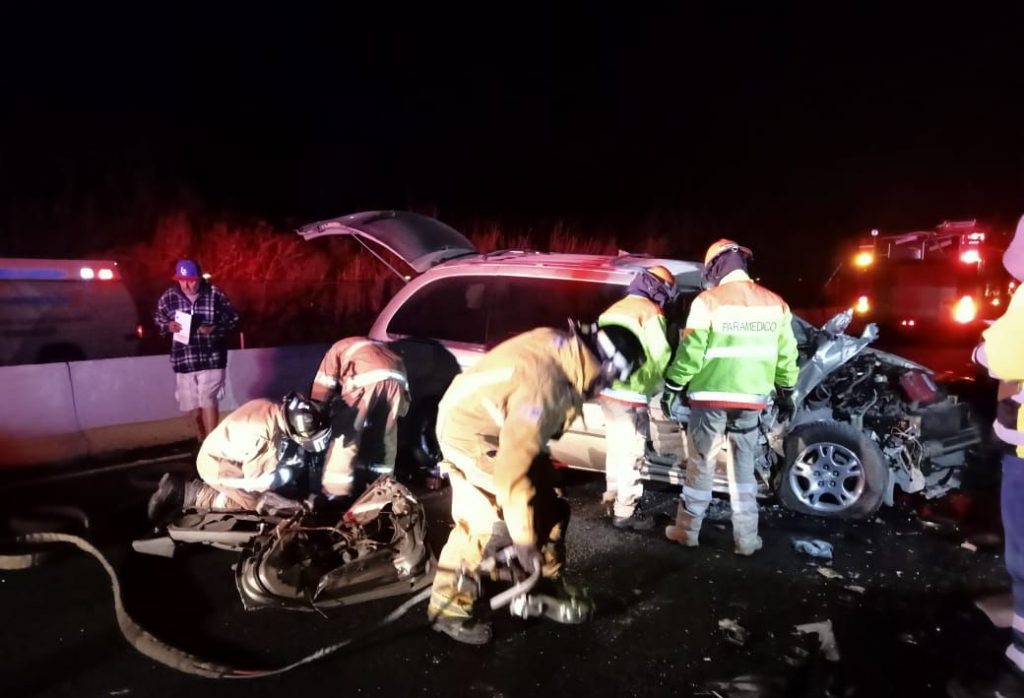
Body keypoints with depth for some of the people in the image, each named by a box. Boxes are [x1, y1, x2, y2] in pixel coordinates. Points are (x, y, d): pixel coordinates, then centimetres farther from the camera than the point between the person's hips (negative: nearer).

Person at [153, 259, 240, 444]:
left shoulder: (215, 294, -7)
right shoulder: (168, 297, 0)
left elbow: (233, 319, -2)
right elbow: (158, 320, 12)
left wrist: (214, 329, -19)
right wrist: (168, 326, -10)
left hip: (211, 358, -3)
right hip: (184, 359, 3)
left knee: (208, 401, -10)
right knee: (191, 403, 13)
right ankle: (201, 440, 34)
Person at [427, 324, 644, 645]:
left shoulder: (566, 351, -10)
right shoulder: (545, 382, -36)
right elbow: (513, 462, -37)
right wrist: (523, 538, -31)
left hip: (505, 425, 9)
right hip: (471, 429, -9)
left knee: (549, 503, 11)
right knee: (487, 522, -15)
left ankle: (549, 579, 29)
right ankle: (449, 607, 4)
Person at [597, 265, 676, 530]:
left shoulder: (613, 309, 19)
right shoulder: (650, 312, -7)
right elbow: (659, 355, -13)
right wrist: (657, 385, 2)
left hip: (607, 389, 9)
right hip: (630, 393, -9)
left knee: (616, 447, 21)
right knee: (631, 451, -1)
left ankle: (613, 499, 33)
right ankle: (625, 511, 4)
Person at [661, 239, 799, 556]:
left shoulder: (708, 301, -8)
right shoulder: (775, 303, 7)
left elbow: (691, 351, -10)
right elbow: (786, 354, 11)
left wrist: (673, 386, -1)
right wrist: (786, 391, 20)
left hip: (711, 397, -4)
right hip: (751, 400, 4)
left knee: (701, 465, 7)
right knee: (743, 468, 13)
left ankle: (687, 530, 18)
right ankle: (746, 539, 18)